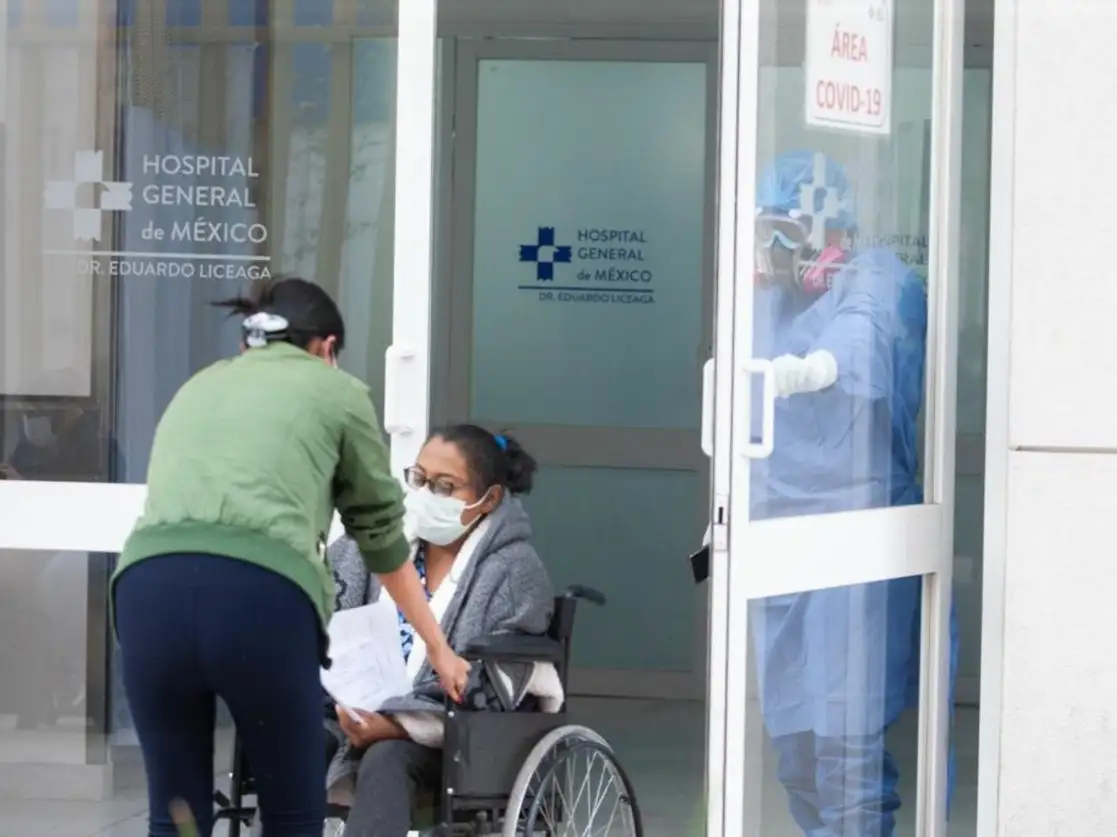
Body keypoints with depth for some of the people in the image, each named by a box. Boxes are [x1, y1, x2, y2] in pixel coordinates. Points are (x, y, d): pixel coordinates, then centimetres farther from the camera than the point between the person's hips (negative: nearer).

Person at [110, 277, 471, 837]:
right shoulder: (337, 391, 22)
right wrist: (437, 647, 43)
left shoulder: (197, 387, 34)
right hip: (261, 592, -3)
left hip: (148, 587, 4)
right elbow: (380, 531, 30)